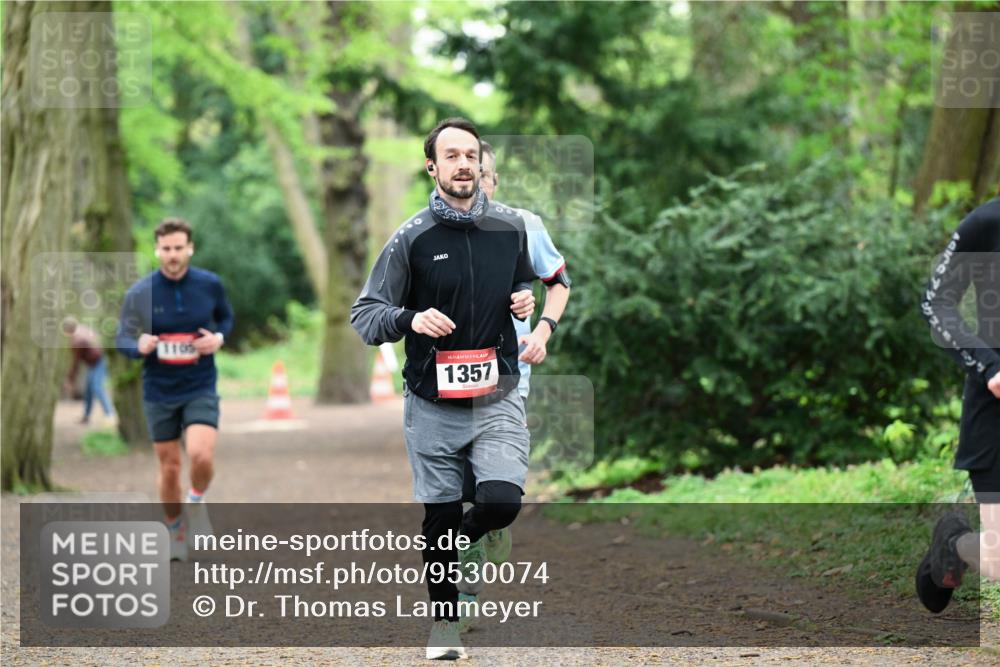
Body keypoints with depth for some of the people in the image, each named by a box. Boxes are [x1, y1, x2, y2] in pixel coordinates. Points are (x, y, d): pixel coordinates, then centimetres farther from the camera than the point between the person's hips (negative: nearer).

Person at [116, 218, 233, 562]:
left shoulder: (210, 285, -5)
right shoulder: (139, 294, -8)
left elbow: (226, 317, 13)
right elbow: (123, 338, -3)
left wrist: (219, 337, -9)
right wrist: (139, 347, -26)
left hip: (201, 389, -1)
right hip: (159, 393, 1)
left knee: (201, 456, -21)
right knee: (170, 468, 7)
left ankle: (197, 501, 11)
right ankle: (176, 532, 29)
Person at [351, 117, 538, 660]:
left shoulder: (510, 228, 3)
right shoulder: (411, 238, -6)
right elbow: (364, 317, -5)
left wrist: (524, 299, 0)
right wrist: (409, 318, -25)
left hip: (497, 397, 1)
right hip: (432, 406, -1)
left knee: (502, 500, -19)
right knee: (438, 518, 7)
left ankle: (468, 537, 16)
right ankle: (443, 621, 29)